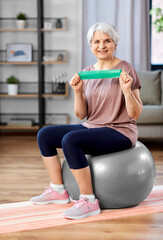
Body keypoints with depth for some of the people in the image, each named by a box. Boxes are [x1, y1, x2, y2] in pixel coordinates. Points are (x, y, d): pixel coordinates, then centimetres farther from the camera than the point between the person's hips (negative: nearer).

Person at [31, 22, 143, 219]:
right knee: (44, 135, 0)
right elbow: (81, 115, 7)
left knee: (70, 140, -31)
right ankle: (58, 190, 8)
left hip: (120, 132, -7)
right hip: (91, 128, 7)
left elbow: (135, 114, -11)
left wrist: (127, 90, -26)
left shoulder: (125, 70, -8)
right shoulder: (87, 73, 9)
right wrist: (77, 91, -8)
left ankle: (89, 201, -22)